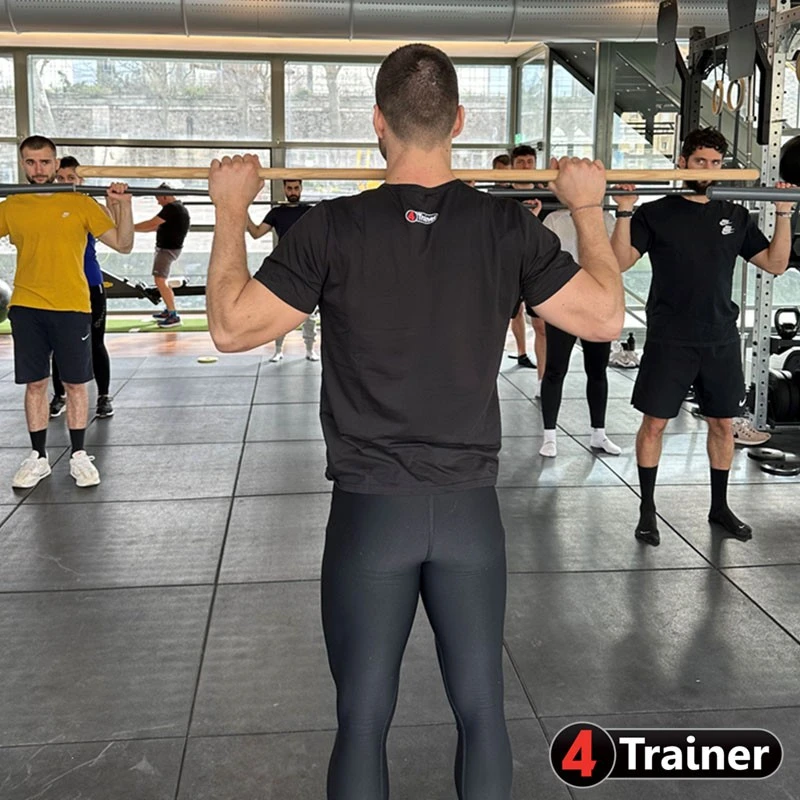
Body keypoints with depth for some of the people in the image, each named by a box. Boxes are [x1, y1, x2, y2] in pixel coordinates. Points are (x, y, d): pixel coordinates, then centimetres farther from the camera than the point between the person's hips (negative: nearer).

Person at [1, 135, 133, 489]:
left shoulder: (80, 204, 1)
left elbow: (123, 244, -1)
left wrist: (123, 205, -13)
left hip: (72, 307, -2)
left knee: (75, 383, 5)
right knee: (34, 383, 7)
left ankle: (79, 456, 15)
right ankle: (38, 457, 18)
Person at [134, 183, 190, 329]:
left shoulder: (171, 208, -18)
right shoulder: (179, 208, 14)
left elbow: (151, 223, -20)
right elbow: (159, 226, 19)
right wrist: (136, 229, 15)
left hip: (167, 249, -11)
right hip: (168, 248, 11)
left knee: (160, 280, -16)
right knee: (163, 280, 21)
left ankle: (174, 316, -19)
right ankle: (169, 310, 28)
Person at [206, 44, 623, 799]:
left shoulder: (334, 228, -9)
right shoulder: (507, 227, -4)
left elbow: (231, 326, -8)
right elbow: (604, 317, 0)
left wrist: (232, 210, 4)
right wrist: (587, 207, 12)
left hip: (370, 510, -1)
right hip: (470, 509, 2)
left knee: (362, 721, 11)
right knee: (481, 711, 16)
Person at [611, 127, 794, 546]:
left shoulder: (735, 217, 9)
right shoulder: (656, 213, -3)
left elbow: (775, 263, 9)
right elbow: (621, 261, -15)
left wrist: (784, 214, 1)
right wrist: (624, 212, -25)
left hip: (721, 341, 4)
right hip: (670, 341, -4)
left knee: (723, 423, 11)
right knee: (654, 422, -1)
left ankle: (720, 506, 26)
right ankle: (647, 509, 13)